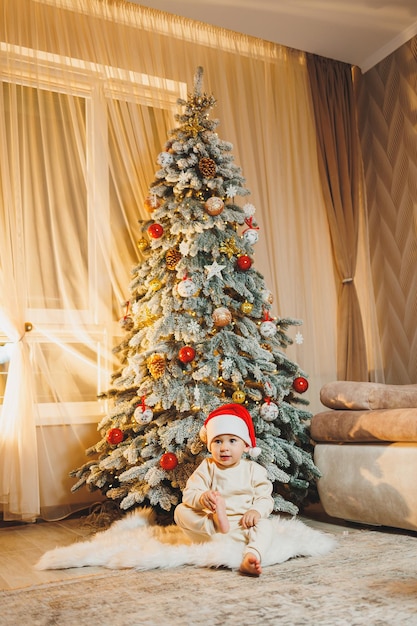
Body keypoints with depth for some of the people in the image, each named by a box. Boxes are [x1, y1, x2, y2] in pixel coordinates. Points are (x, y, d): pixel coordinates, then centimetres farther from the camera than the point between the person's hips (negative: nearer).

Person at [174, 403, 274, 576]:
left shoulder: (254, 470, 4)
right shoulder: (207, 467, 2)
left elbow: (265, 497, 1)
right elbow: (189, 493, -7)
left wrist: (256, 511, -23)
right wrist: (202, 498, -32)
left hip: (243, 525, 0)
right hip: (210, 522, 0)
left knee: (264, 525, -29)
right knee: (180, 511, -19)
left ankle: (251, 557, -53)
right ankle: (217, 527, -38)